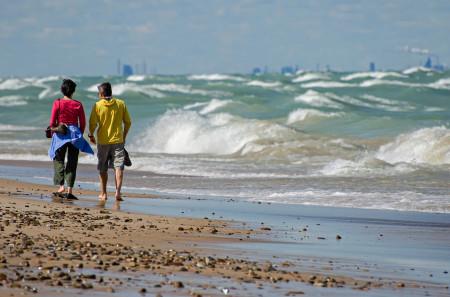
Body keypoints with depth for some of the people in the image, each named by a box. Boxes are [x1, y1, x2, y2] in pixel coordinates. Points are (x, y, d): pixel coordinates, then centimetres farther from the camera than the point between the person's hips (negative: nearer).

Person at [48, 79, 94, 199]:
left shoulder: (57, 103, -5)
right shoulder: (78, 105, -1)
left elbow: (52, 122, -4)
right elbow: (82, 123, 3)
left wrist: (53, 130, 12)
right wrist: (79, 135, 17)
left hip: (60, 134, -1)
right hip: (74, 134, 1)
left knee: (58, 161, 8)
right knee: (72, 163, 5)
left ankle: (61, 186, -7)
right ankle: (69, 190, 1)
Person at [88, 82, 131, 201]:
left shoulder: (97, 105, -6)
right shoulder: (121, 104, 0)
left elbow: (92, 123, -9)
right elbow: (128, 122, 4)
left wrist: (91, 135, 9)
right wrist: (124, 136, 17)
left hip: (102, 141, 0)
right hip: (118, 140, 0)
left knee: (103, 168, 13)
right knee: (118, 166, -1)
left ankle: (103, 193, 19)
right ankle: (118, 191, -18)